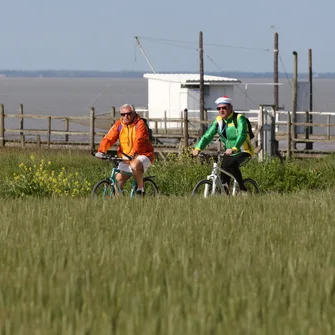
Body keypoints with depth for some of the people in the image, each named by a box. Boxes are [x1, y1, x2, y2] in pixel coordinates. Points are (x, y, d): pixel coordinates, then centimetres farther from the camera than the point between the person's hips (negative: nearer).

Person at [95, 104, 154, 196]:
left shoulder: (140, 124, -12)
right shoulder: (119, 125, 2)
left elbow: (138, 141, -28)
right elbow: (109, 138, -9)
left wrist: (132, 155, -44)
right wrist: (101, 151, -28)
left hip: (143, 155, -6)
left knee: (135, 165, -35)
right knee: (118, 180, -4)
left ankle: (141, 189, -13)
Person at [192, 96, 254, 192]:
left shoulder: (239, 119, -15)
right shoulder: (218, 121, 2)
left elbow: (242, 135, -30)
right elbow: (207, 136, -5)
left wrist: (233, 148, -48)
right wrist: (197, 148, -23)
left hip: (243, 152, -6)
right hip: (229, 153, 6)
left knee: (231, 164, -33)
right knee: (223, 180, -7)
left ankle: (242, 188, -20)